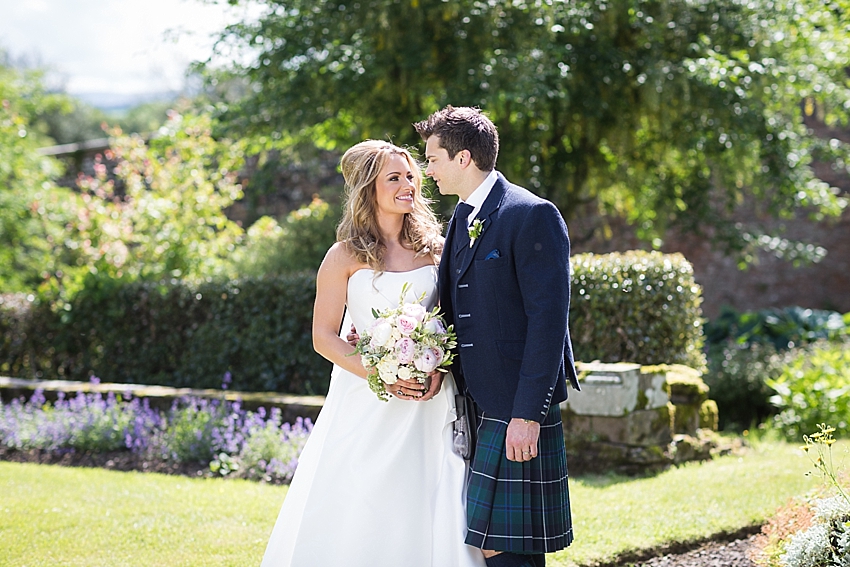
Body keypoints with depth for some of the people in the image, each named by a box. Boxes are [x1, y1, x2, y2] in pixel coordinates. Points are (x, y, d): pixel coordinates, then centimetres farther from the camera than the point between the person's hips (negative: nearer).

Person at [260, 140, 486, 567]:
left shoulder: (433, 248, 8)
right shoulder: (346, 256, -1)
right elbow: (324, 337, -3)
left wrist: (439, 370, -7)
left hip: (427, 404, 2)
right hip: (365, 402, -2)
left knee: (424, 514, 0)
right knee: (354, 518, -3)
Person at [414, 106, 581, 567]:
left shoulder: (533, 216, -12)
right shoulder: (462, 217, 16)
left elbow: (548, 319, -17)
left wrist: (527, 414, -20)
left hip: (516, 410, -9)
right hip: (473, 405, 9)